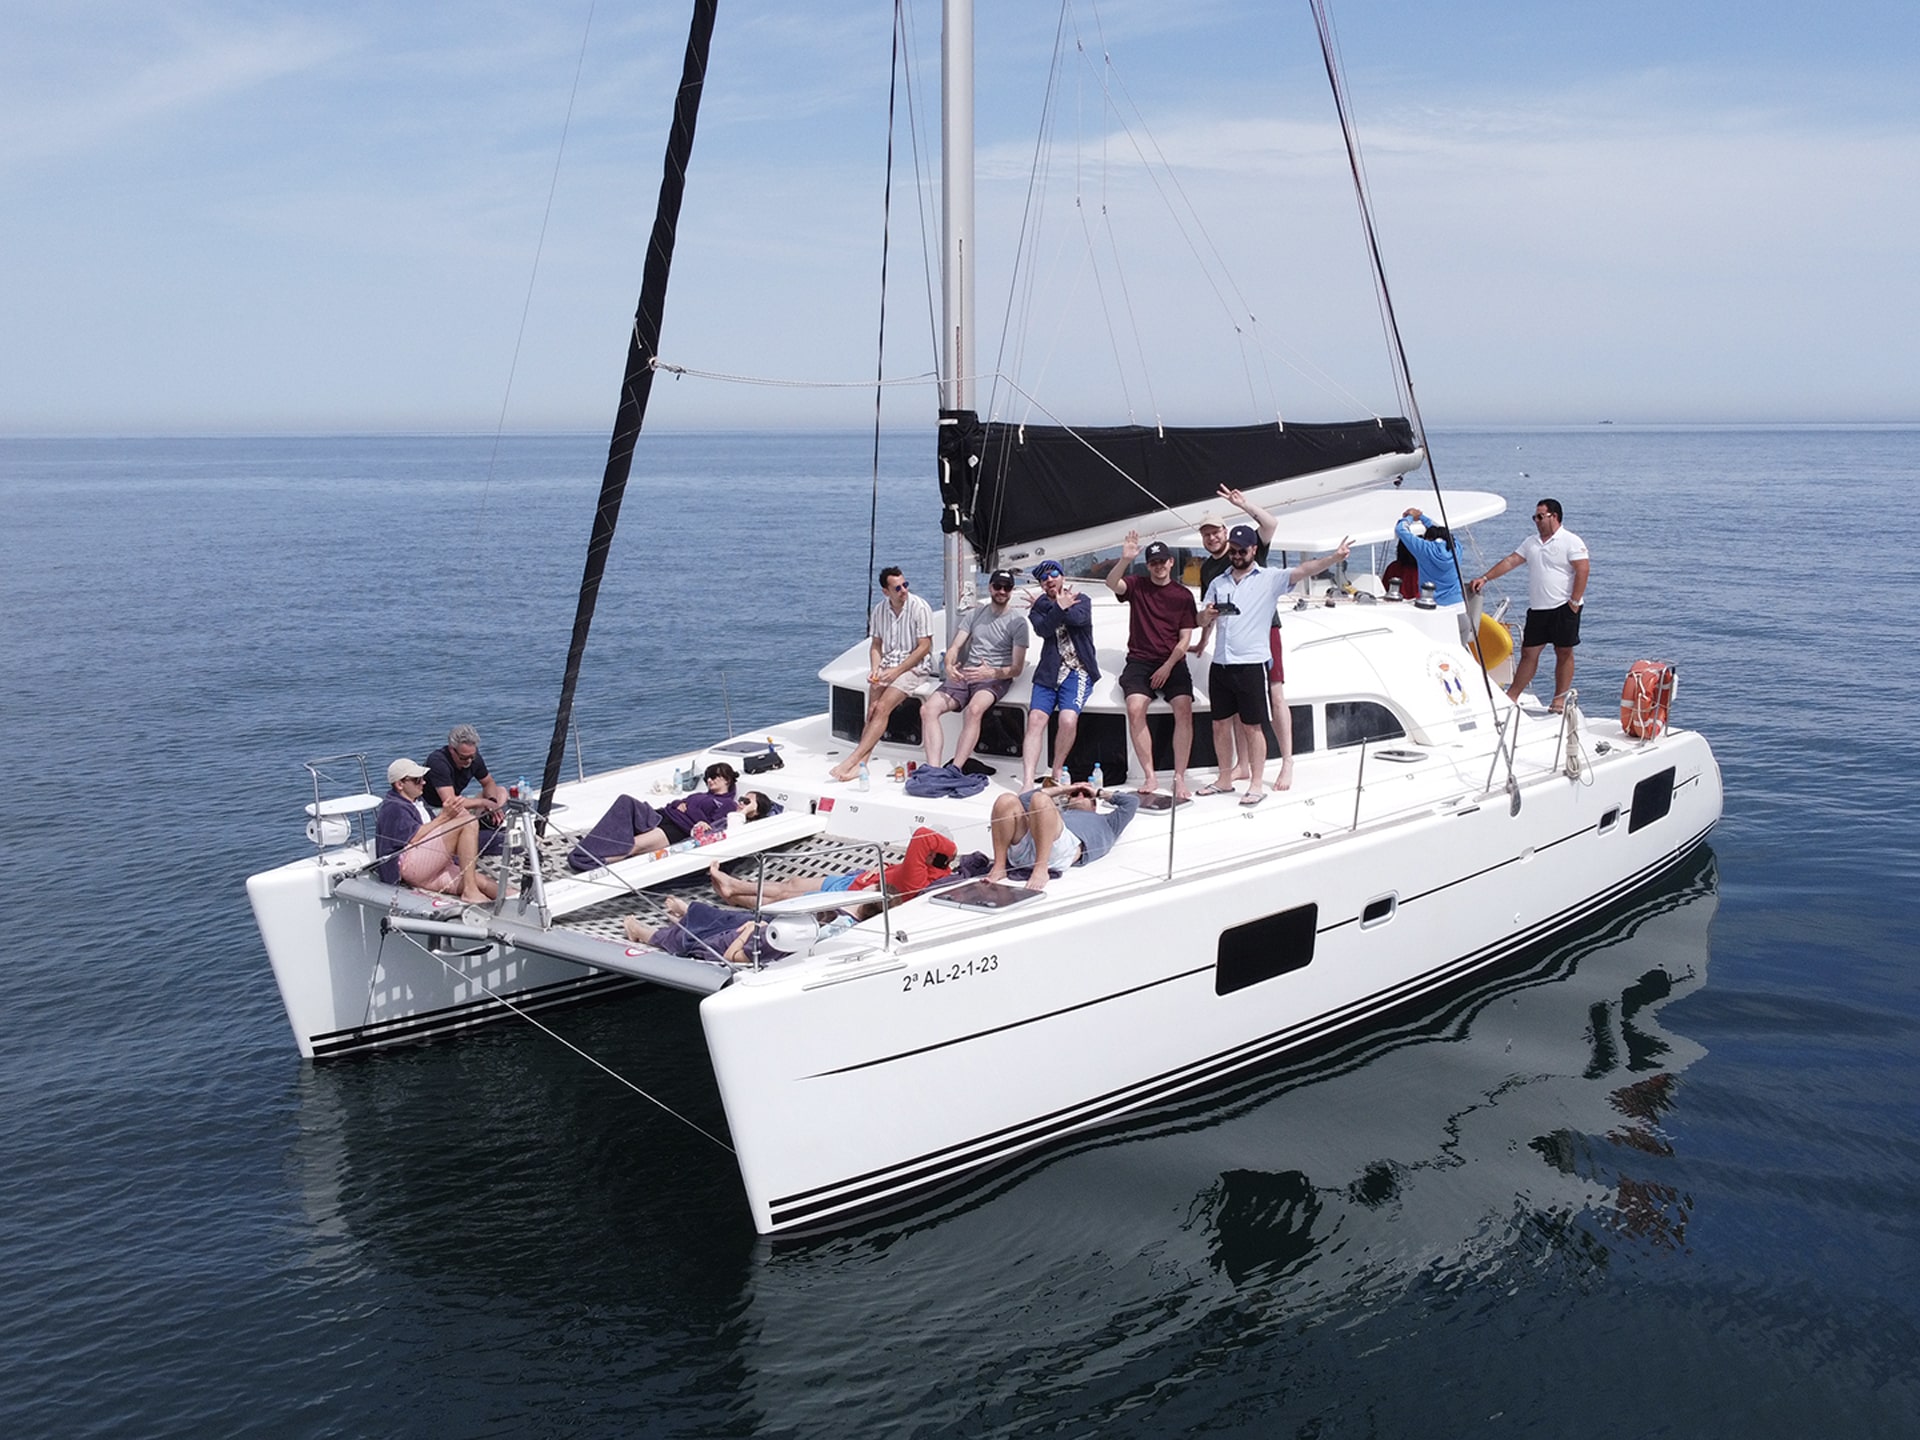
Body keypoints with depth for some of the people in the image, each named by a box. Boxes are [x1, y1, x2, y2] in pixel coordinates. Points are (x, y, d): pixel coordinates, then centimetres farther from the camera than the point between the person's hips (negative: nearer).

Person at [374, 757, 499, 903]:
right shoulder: (392, 808, -2)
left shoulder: (418, 803, 29)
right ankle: (470, 891, -29)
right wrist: (444, 816, -15)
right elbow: (413, 838, -14)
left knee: (483, 882, -16)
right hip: (410, 866, -9)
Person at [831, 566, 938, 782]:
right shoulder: (879, 611, 8)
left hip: (914, 666, -5)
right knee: (873, 711, -18)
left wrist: (896, 671, -17)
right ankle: (861, 762, -27)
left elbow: (924, 647, -11)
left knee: (881, 709, -23)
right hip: (888, 665, 5)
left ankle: (852, 761, -27)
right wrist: (874, 669, -5)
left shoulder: (920, 608, -10)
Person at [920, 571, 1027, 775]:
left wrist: (991, 672, -23)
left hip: (995, 679, -5)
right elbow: (955, 646, 10)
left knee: (974, 710, -38)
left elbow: (1017, 668, -3)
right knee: (928, 709, -20)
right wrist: (949, 665, -14)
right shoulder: (976, 615, 16)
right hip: (965, 676, 5)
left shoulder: (1017, 622, 2)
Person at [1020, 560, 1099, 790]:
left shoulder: (1081, 600, 9)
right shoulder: (1038, 607, 15)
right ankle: (1027, 783, -25)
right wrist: (1059, 607, -21)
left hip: (1077, 671, -2)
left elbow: (1078, 618, -15)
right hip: (1049, 672, 2)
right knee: (1035, 719, -18)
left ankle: (1057, 771, -2)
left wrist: (1044, 604, -9)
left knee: (1068, 719, -24)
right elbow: (1043, 629, -7)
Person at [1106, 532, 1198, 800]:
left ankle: (1179, 778, -16)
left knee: (1184, 711, -20)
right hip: (1140, 661, 0)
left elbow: (1185, 637, 3)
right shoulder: (1136, 586, 8)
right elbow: (1111, 583, -13)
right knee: (1135, 710, -22)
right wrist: (1125, 560, -31)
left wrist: (1168, 666, -9)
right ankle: (1149, 776, -14)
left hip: (1172, 663, 0)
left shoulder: (1183, 595, 7)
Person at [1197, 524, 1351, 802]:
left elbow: (1303, 570, -14)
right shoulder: (1218, 583, 14)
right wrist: (1207, 616, -7)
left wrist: (1335, 557, -29)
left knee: (1252, 727, -1)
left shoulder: (1270, 579, 0)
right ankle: (1225, 779, 25)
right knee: (1220, 724, 11)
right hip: (1220, 663, 5)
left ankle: (1257, 784, 7)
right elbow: (1202, 622, 17)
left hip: (1252, 664, -5)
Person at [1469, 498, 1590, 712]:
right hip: (1537, 609, 6)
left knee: (1564, 652, 3)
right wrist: (1485, 578, 3)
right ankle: (1512, 696, 8)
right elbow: (1511, 561, 12)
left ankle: (1560, 699, 9)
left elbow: (1583, 570, -12)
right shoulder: (1531, 542, 14)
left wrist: (1574, 602, -16)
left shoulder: (1571, 542, -7)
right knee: (1529, 652, 6)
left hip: (1563, 608, -6)